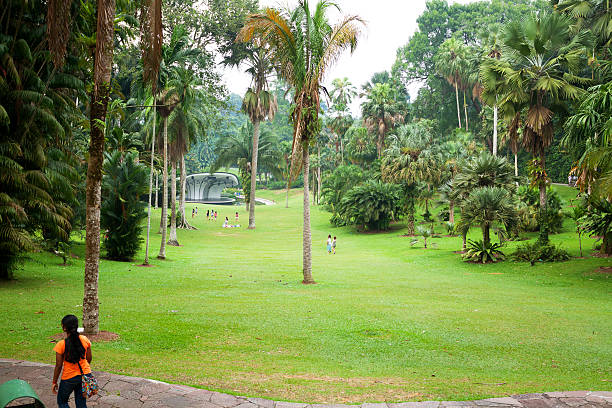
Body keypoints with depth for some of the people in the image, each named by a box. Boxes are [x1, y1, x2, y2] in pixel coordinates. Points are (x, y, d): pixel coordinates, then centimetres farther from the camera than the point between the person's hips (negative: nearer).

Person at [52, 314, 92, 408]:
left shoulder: (61, 345, -18)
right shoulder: (85, 340, -7)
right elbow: (89, 359, 4)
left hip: (69, 378, -4)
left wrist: (54, 382, 0)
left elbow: (58, 366, -12)